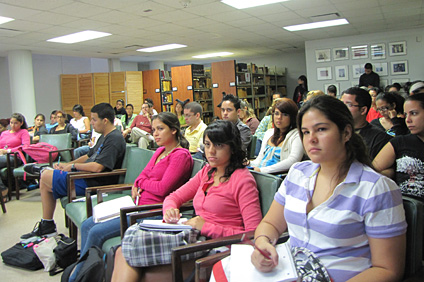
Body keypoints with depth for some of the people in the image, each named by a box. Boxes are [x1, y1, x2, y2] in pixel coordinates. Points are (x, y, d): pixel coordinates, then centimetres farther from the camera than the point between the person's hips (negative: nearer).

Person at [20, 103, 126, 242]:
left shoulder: (114, 139, -19)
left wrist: (73, 166, -13)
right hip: (86, 177, 11)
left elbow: (97, 167, -28)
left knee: (45, 176, -9)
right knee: (45, 183, 14)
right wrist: (66, 164, 11)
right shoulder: (104, 137, 14)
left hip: (93, 183, -11)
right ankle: (46, 226, 19)